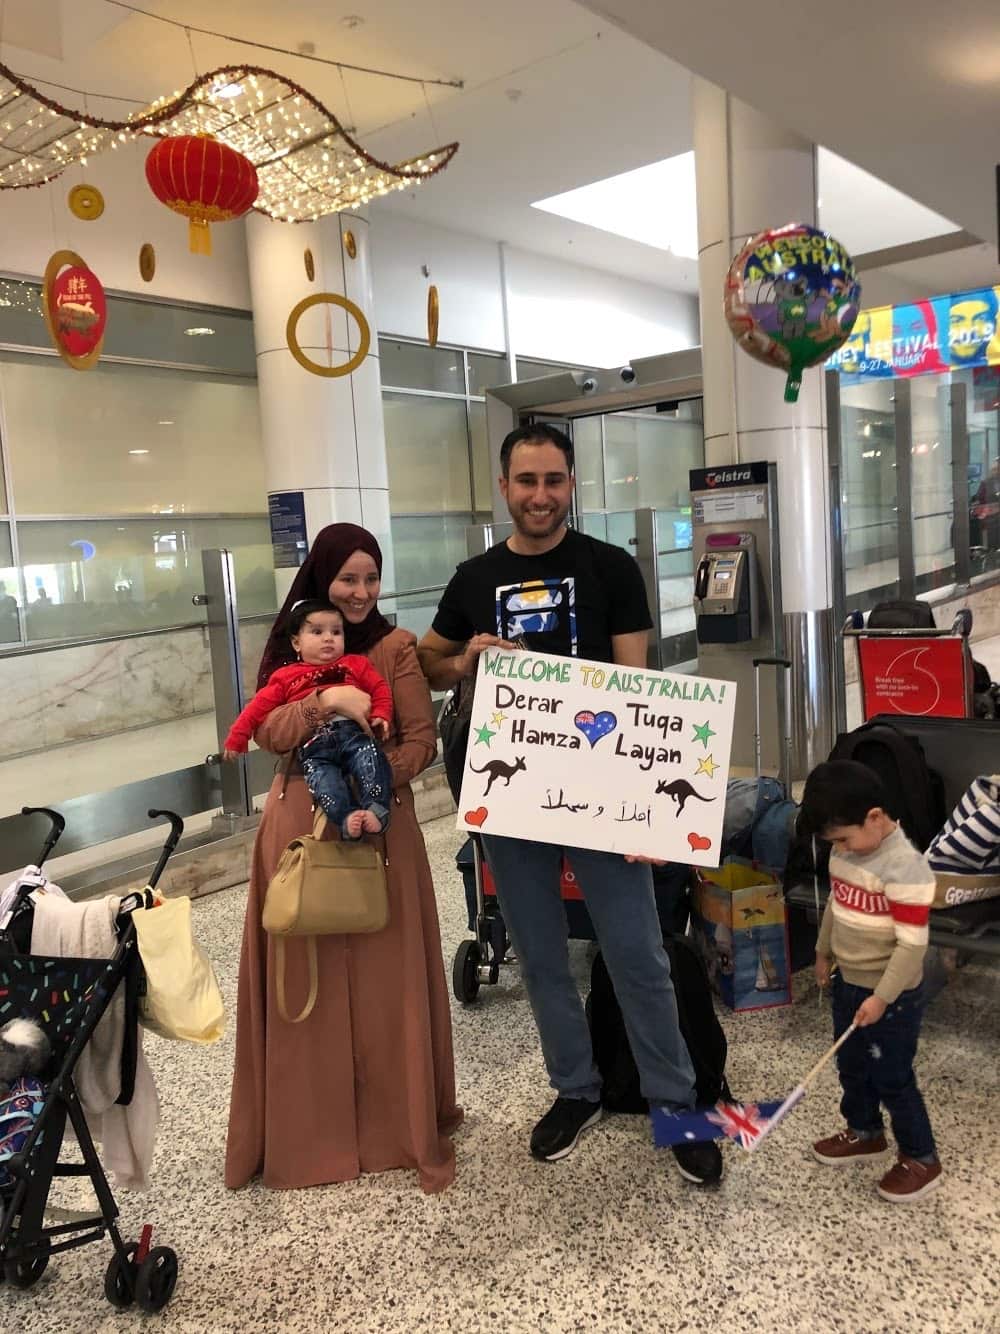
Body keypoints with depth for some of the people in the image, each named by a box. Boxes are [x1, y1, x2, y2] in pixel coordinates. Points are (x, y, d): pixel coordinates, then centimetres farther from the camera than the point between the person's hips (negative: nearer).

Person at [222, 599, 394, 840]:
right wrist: (237, 737, 12)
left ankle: (376, 811, -36)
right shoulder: (286, 676, 22)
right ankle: (346, 817, -41)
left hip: (354, 733, 1)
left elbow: (379, 688, 20)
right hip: (313, 746, 0)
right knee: (321, 778, -30)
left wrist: (380, 716, 2)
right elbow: (261, 705, 19)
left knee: (370, 759, -30)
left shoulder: (355, 664, 24)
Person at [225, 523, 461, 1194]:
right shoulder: (288, 646, 7)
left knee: (384, 974, 4)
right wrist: (326, 700, -20)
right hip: (301, 823, 3)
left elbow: (422, 739, -7)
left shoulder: (396, 647, -2)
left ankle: (398, 1118, 21)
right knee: (304, 976, 9)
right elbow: (267, 731, -4)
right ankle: (308, 1126, 26)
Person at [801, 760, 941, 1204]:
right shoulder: (845, 853, -3)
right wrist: (824, 952, 20)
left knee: (892, 1078, 5)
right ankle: (864, 1132, 42)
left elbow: (912, 944, -26)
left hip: (892, 996, -8)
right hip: (849, 982, 8)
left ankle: (921, 1158, 25)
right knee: (851, 1066, 22)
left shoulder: (906, 868, -29)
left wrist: (882, 997, -22)